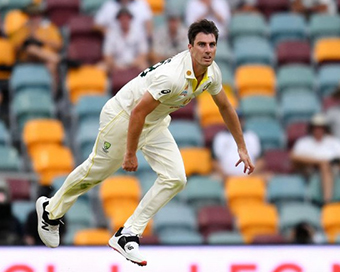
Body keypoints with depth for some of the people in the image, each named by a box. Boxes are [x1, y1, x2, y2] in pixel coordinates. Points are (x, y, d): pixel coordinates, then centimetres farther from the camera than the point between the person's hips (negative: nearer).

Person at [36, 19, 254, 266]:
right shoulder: (172, 76, -37)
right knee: (95, 172, 9)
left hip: (155, 123, 7)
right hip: (123, 116, -7)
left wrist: (242, 148, 12)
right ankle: (51, 211, 35)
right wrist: (130, 154, -22)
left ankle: (127, 236, -1)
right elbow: (138, 112, -31)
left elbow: (225, 107, 8)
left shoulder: (212, 72, -11)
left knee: (176, 179, -8)